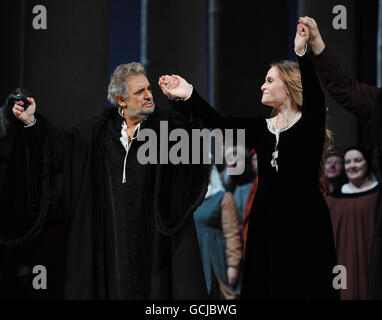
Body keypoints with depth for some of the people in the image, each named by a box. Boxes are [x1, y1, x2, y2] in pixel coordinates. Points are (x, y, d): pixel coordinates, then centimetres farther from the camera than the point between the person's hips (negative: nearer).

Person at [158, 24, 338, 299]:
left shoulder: (309, 123, -2)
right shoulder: (262, 128, 11)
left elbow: (314, 93, -22)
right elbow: (218, 122, 1)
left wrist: (302, 52, -36)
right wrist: (188, 95, -11)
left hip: (305, 224, -5)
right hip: (267, 222, 5)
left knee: (305, 287, -3)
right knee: (266, 288, 6)